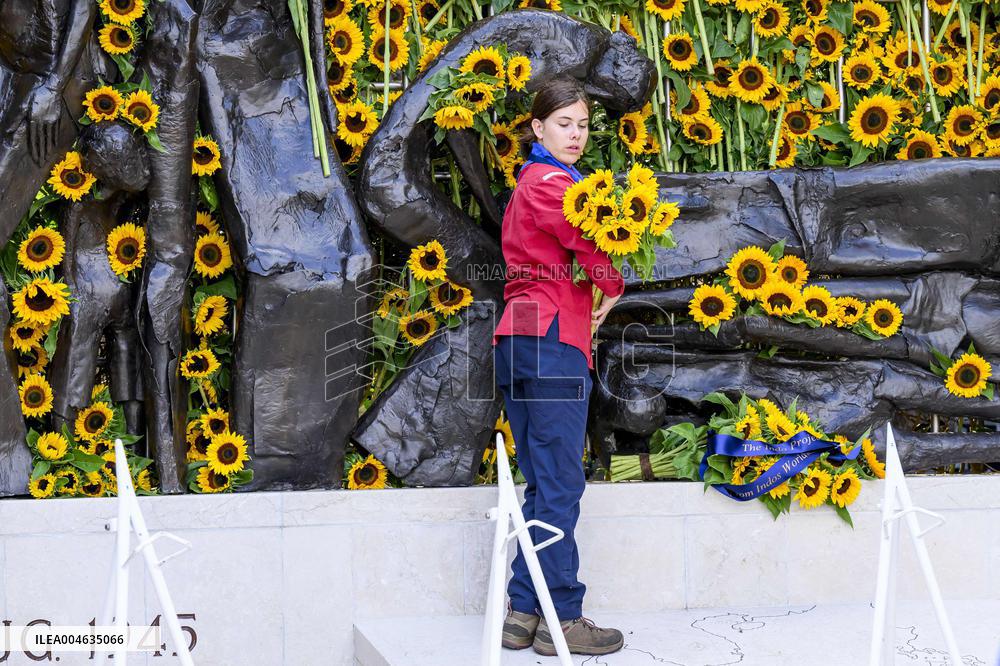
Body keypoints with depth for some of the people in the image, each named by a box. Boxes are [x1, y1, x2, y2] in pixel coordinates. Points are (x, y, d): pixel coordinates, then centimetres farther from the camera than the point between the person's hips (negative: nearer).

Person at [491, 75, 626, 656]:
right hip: (554, 338, -10)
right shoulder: (551, 182, -7)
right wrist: (614, 289, 0)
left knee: (544, 486, 12)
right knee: (561, 484, -7)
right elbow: (591, 237, -19)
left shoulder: (531, 181, 24)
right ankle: (562, 619, -5)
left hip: (519, 339, 10)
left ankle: (523, 614, 11)